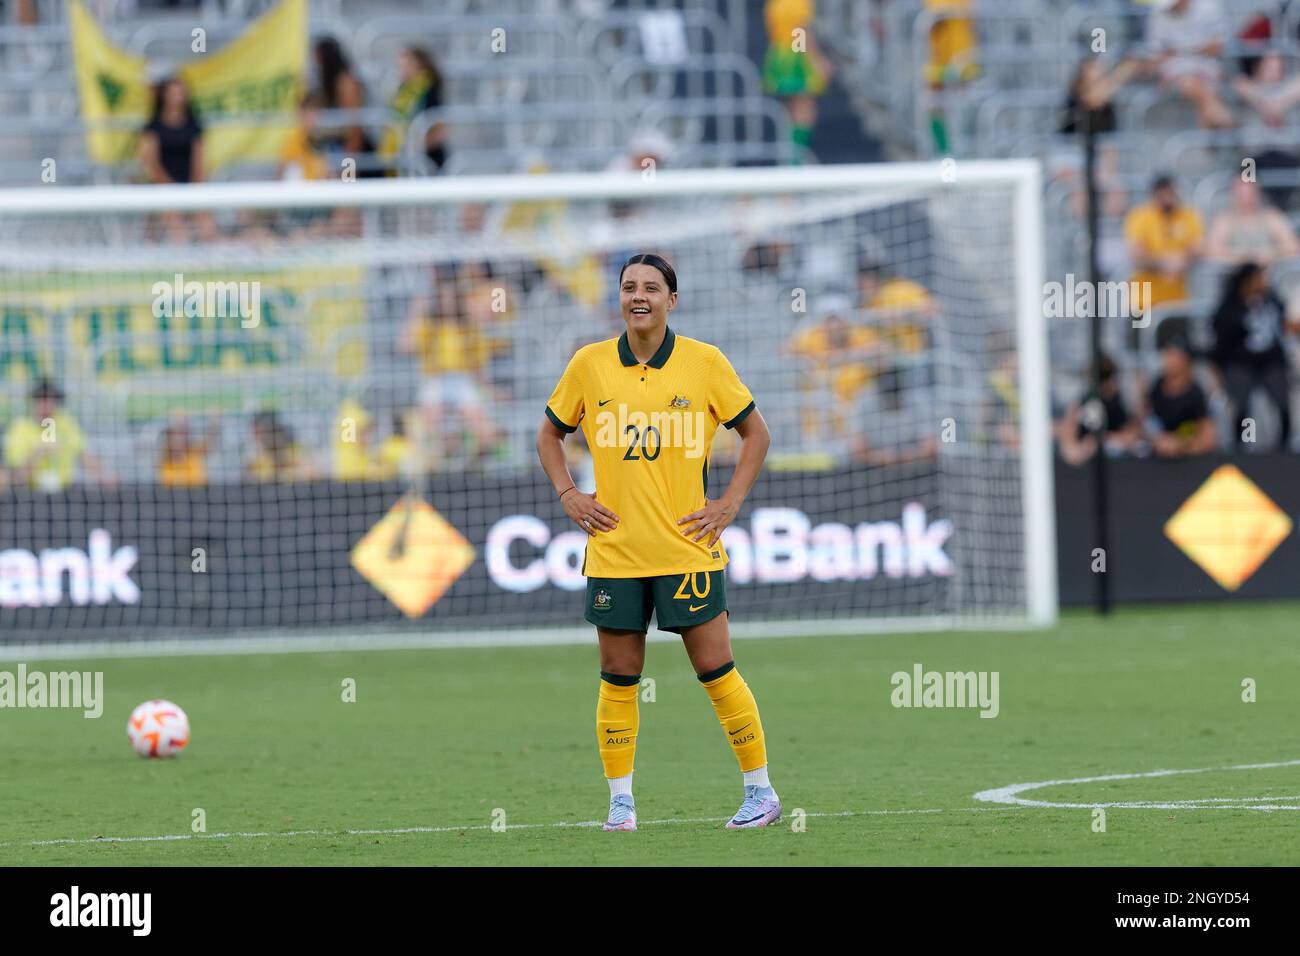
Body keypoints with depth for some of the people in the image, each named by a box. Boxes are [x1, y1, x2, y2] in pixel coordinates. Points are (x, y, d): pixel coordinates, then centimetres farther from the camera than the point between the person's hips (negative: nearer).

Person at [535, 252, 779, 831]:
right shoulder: (589, 365, 3)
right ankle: (620, 800, 12)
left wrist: (730, 504, -1)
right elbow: (550, 434, 18)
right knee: (618, 677, 4)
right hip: (614, 553, 2)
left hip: (686, 547, -2)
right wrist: (567, 495, 3)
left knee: (716, 670, -1)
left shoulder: (704, 362, -1)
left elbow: (756, 433, 9)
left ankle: (760, 791, 7)